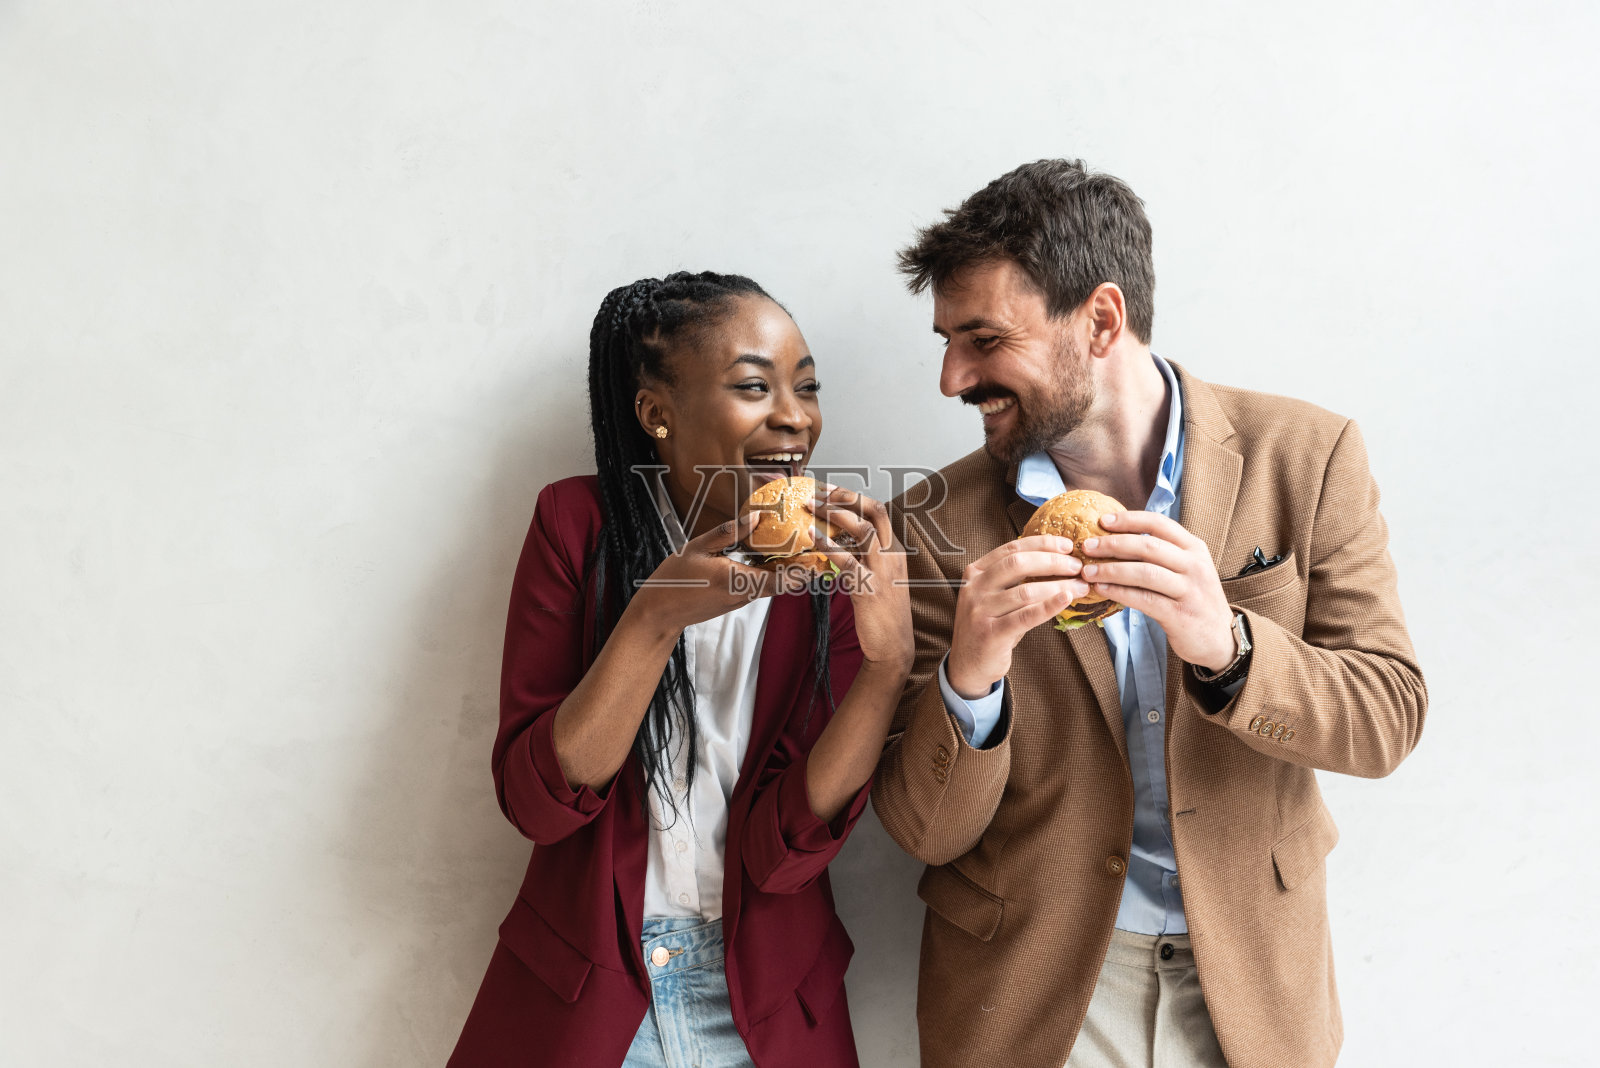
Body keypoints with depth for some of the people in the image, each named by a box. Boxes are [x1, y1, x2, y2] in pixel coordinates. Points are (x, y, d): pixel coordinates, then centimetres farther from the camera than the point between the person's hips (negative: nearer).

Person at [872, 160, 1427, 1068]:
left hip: (1252, 967, 2)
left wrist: (1225, 644, -28)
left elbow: (1389, 719, -9)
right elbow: (925, 832, -11)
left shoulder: (1306, 456, -10)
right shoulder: (939, 525, -12)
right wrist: (968, 678, -31)